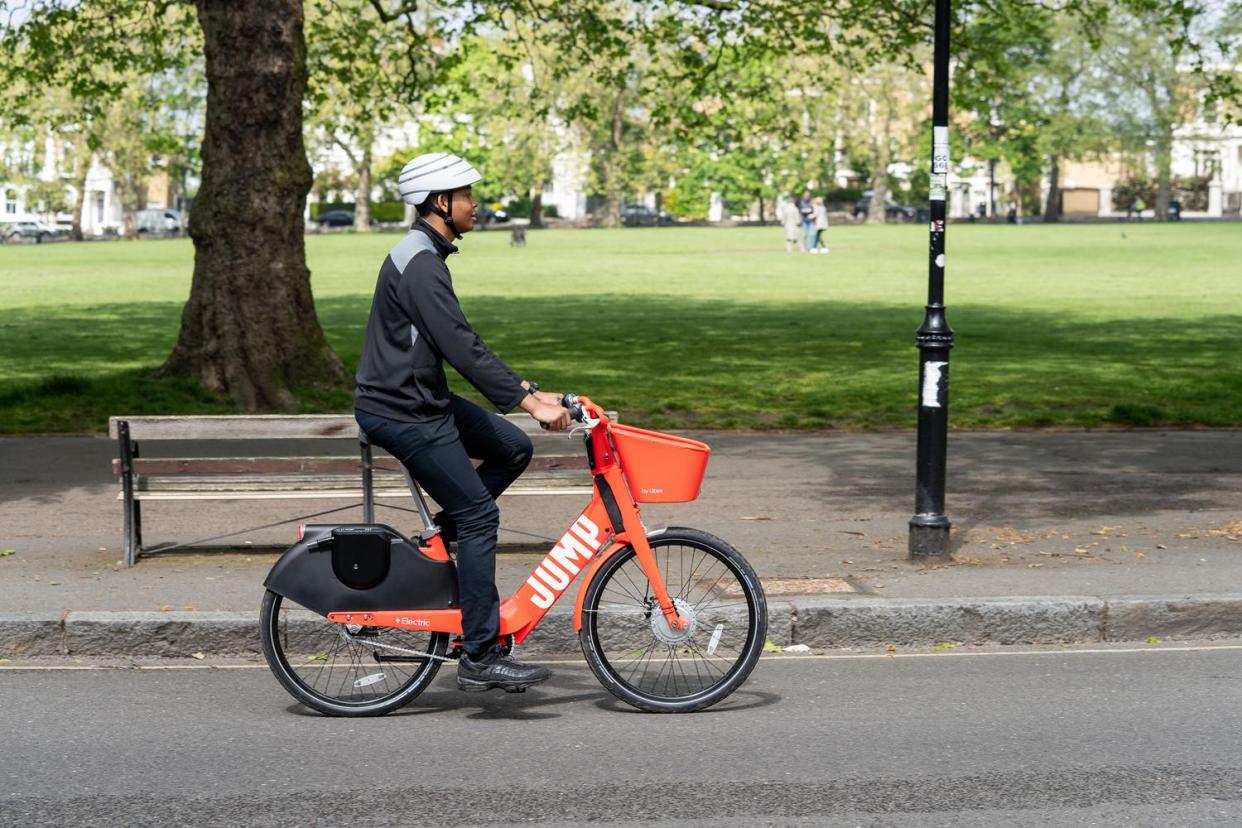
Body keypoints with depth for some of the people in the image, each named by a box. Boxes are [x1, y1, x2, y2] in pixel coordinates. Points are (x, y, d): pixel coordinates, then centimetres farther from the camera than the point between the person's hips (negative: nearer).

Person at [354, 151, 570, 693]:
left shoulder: (424, 256, 13)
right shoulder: (421, 267, -20)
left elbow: (463, 345, 17)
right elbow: (462, 348, -27)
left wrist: (526, 391, 12)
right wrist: (528, 402, -26)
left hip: (424, 399, 10)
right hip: (400, 414, -10)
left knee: (512, 449, 10)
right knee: (479, 517, -8)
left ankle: (438, 541, 15)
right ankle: (481, 657, -4)